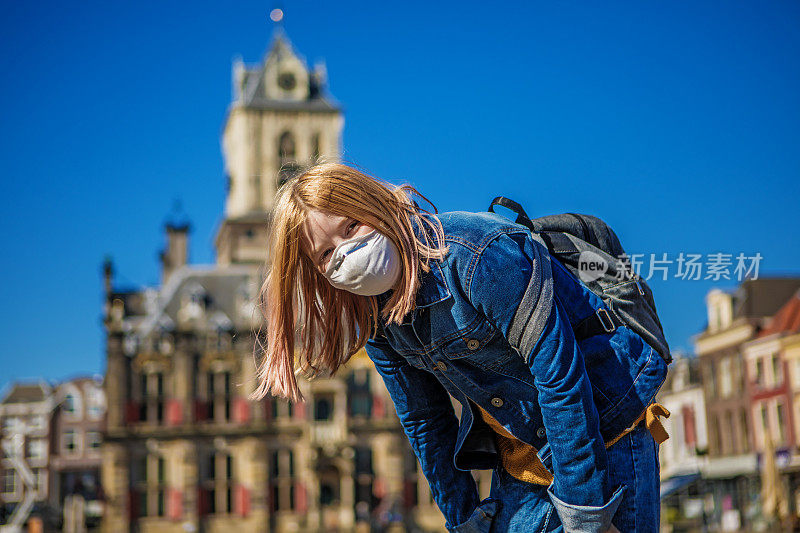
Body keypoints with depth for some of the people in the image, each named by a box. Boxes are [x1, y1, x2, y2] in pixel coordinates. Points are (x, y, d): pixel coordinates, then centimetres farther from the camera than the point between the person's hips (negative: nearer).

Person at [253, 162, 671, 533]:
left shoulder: (475, 253, -26)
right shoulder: (376, 321, -3)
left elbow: (560, 374, -26)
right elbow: (424, 424, 9)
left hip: (603, 435, -6)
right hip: (517, 457, 6)